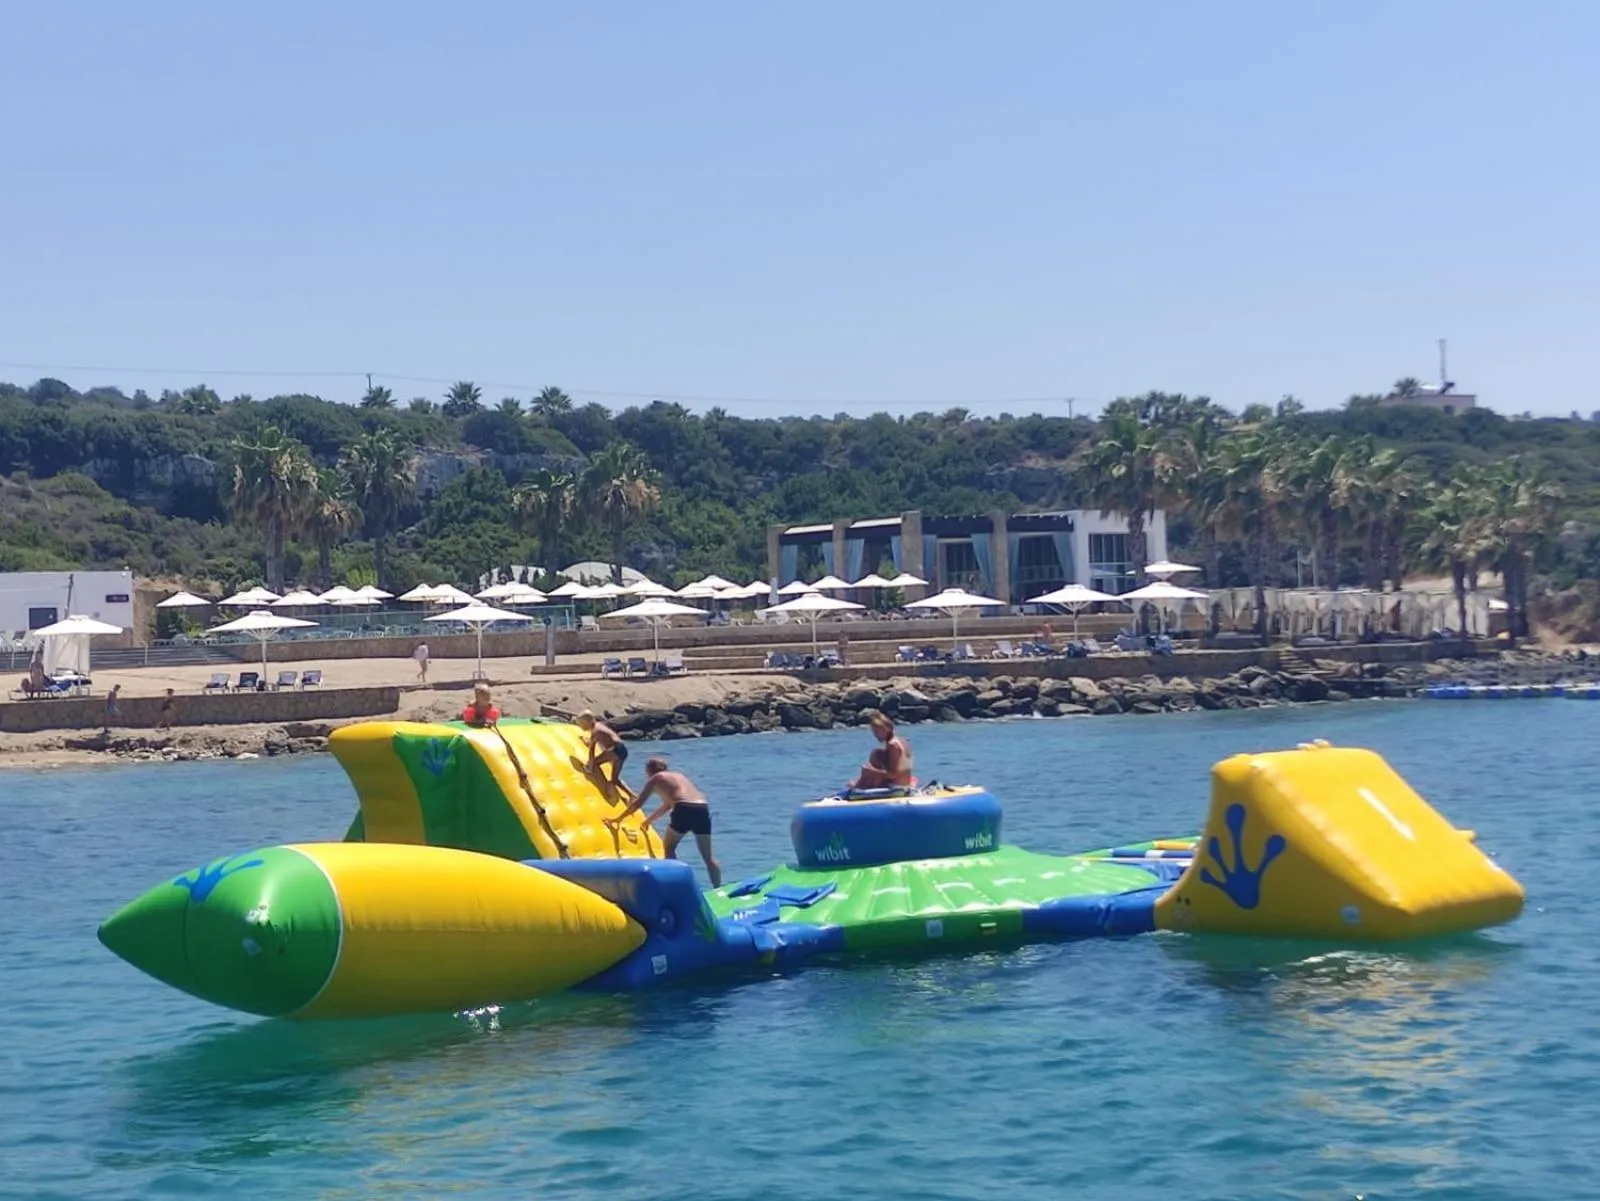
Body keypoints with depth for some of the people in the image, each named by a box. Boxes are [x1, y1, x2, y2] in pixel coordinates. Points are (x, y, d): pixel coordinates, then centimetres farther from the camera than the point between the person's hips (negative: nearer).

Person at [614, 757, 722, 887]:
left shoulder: (656, 778, 18)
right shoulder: (678, 775, 35)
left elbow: (638, 803, 18)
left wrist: (617, 819, 29)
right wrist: (648, 820, 58)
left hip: (684, 809, -5)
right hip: (703, 808, 5)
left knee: (668, 848, 17)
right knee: (707, 856, 12)